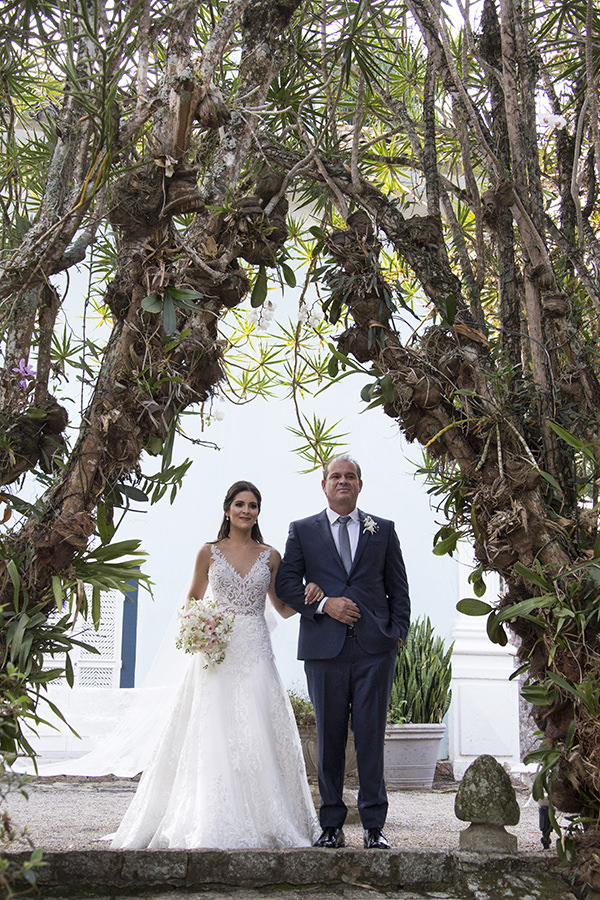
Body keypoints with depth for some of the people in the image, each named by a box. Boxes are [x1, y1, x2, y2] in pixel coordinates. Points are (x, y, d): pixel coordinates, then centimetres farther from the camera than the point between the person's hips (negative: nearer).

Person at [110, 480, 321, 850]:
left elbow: (284, 607, 14)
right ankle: (212, 827, 1)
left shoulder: (270, 556, 10)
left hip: (255, 652, 1)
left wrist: (308, 596, -6)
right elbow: (192, 601, 15)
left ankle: (262, 822, 4)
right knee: (214, 737, -5)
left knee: (258, 735, -4)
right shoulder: (209, 552, 7)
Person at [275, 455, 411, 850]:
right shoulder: (303, 530, 11)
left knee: (372, 737, 0)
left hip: (375, 649, 0)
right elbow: (286, 582, 5)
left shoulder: (383, 530, 14)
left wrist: (398, 633, 2)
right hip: (325, 648, 0)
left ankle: (374, 825, 7)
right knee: (329, 738, 5)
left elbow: (398, 588, 13)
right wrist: (322, 604, -9)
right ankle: (332, 825, 14)